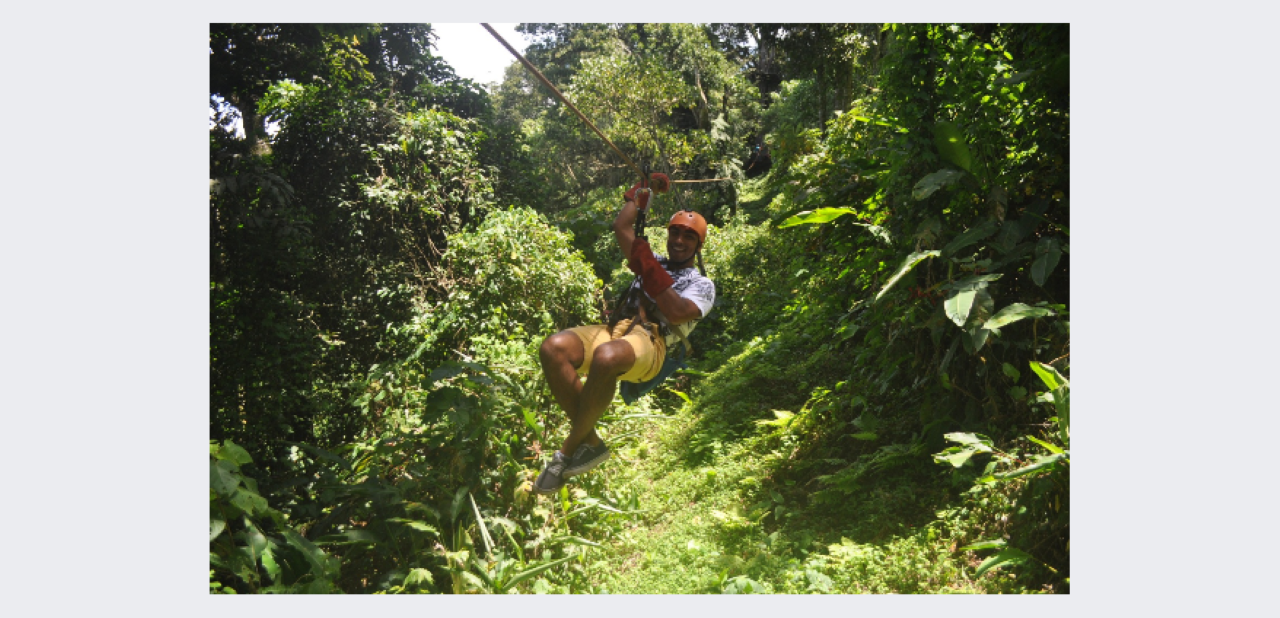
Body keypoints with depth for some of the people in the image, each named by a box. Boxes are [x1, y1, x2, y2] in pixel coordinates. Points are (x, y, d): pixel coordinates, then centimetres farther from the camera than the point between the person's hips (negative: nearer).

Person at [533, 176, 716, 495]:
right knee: (553, 347, -28)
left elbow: (677, 313, -6)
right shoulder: (653, 262, 33)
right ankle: (590, 442, -20)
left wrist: (650, 270, -9)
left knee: (606, 357, -43)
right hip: (615, 328, 6)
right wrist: (645, 190, 37)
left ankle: (569, 450, -23)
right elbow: (621, 226, 31)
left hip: (652, 343, -5)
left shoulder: (702, 284, 16)